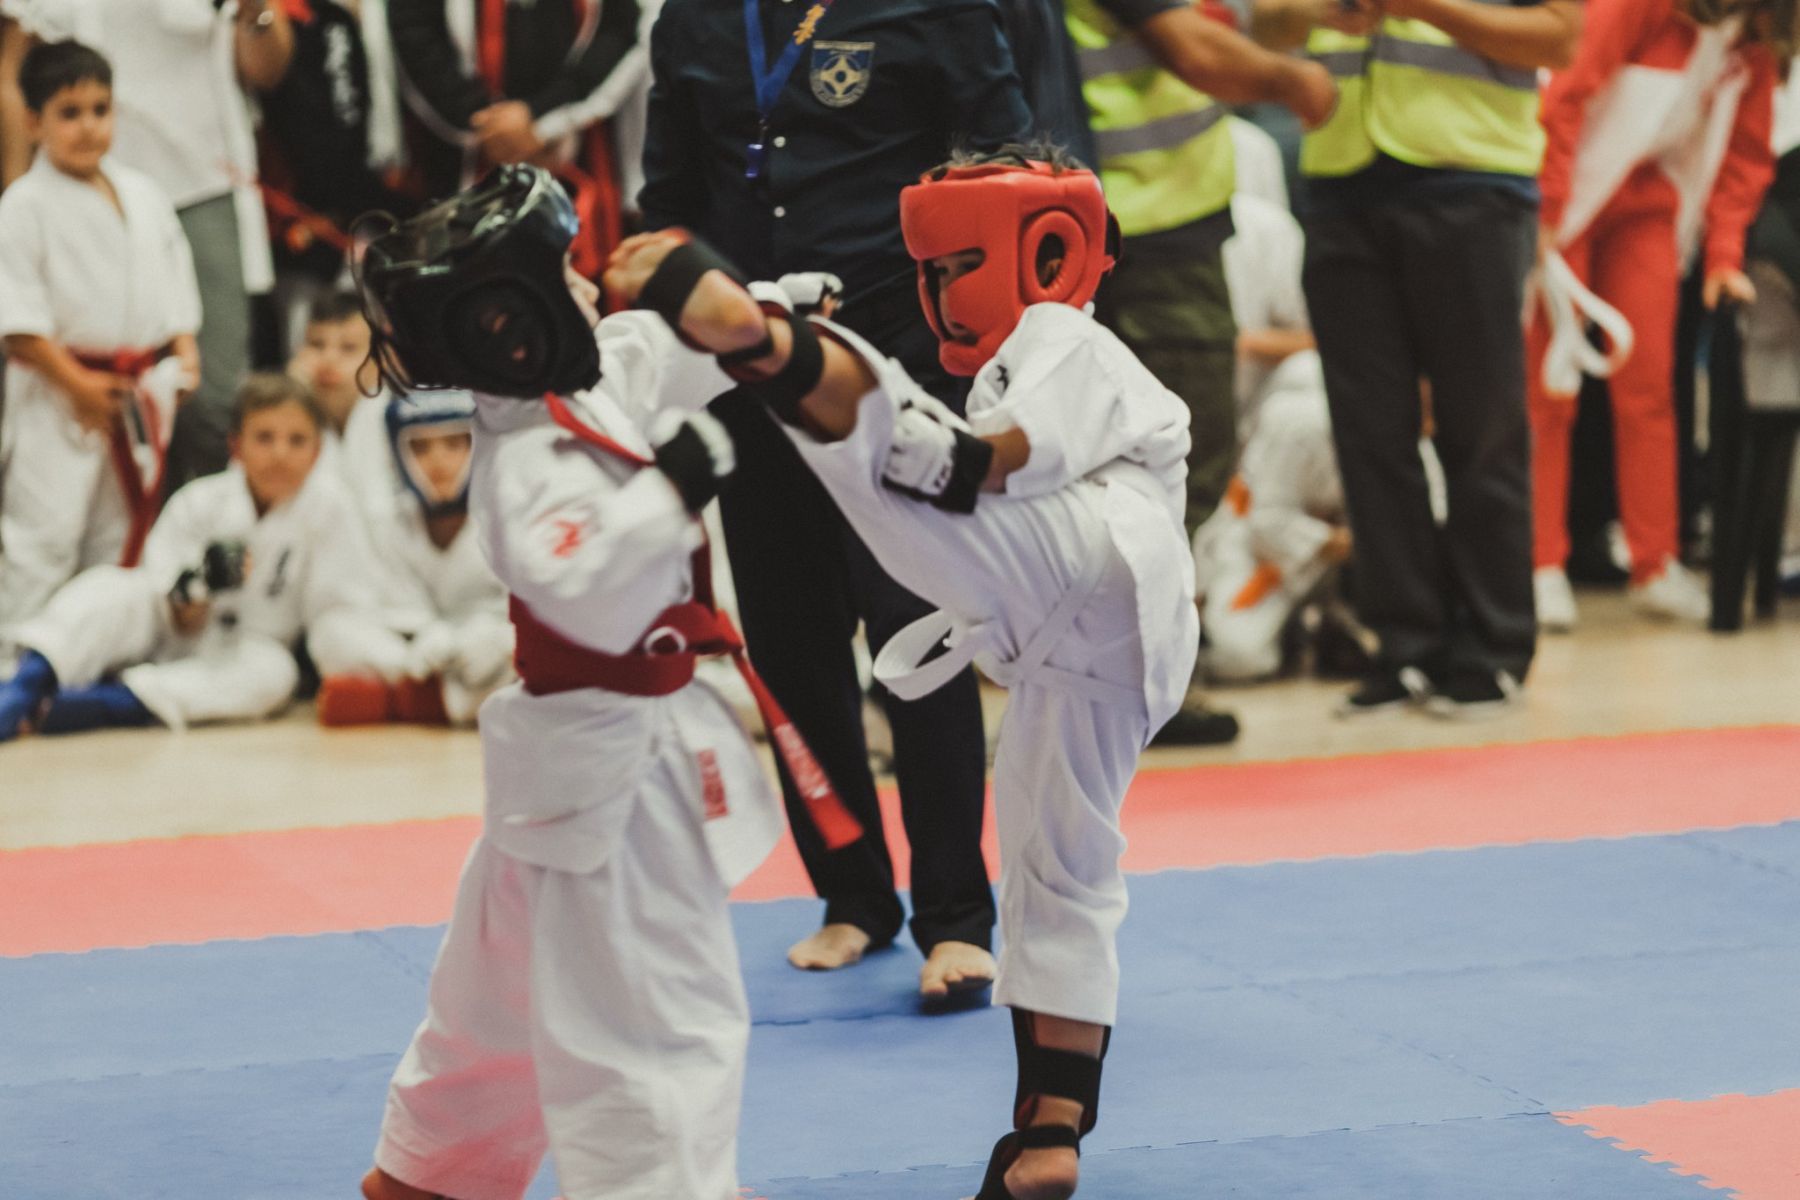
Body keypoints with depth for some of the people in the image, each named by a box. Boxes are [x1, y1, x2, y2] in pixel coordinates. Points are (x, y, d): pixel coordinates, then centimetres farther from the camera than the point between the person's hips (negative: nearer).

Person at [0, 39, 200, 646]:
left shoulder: (143, 197, 9)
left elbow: (175, 284, 16)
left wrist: (183, 353, 1)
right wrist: (76, 382, -17)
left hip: (142, 386, 6)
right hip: (58, 395, -6)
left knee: (123, 527, 14)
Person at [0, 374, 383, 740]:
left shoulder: (326, 505, -13)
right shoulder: (198, 504, -10)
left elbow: (338, 612, -8)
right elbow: (180, 624, -9)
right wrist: (199, 585, -31)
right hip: (163, 643, 1)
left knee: (272, 672, -35)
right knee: (111, 588, -26)